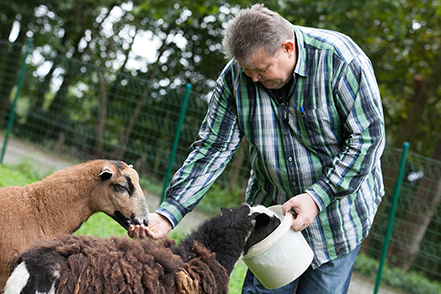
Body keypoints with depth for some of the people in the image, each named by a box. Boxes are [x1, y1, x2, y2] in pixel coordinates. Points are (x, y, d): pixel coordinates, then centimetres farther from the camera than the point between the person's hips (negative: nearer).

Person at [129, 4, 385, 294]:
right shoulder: (236, 75, -12)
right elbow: (212, 148, -10)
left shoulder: (341, 60, -23)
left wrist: (318, 196, -25)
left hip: (341, 203, -2)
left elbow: (368, 138, -20)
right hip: (272, 206, 3)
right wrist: (168, 213, -19)